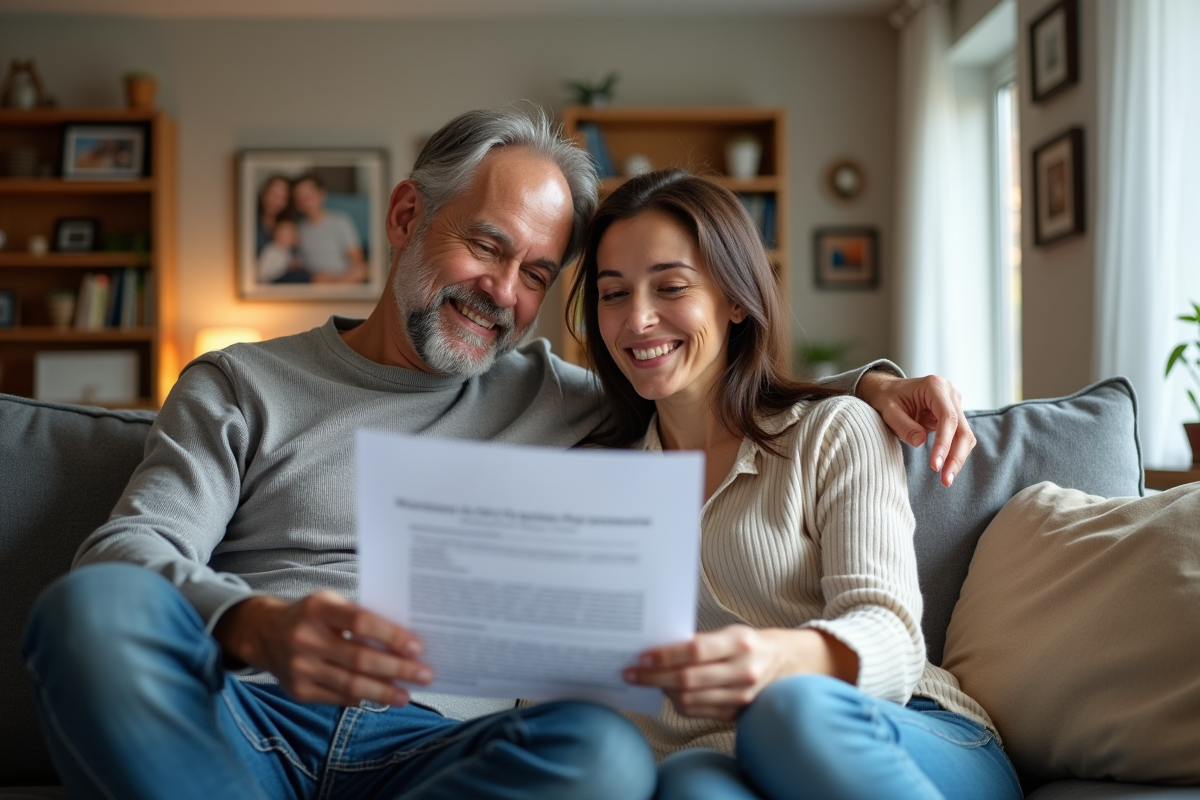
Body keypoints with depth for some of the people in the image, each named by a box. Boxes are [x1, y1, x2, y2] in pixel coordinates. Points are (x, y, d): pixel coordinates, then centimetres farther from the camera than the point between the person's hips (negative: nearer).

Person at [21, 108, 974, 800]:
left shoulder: (554, 400, 20)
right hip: (241, 720, -1)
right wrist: (257, 626, -23)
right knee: (95, 607, -31)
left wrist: (872, 384, 12)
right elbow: (125, 554, 0)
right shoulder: (240, 386, 14)